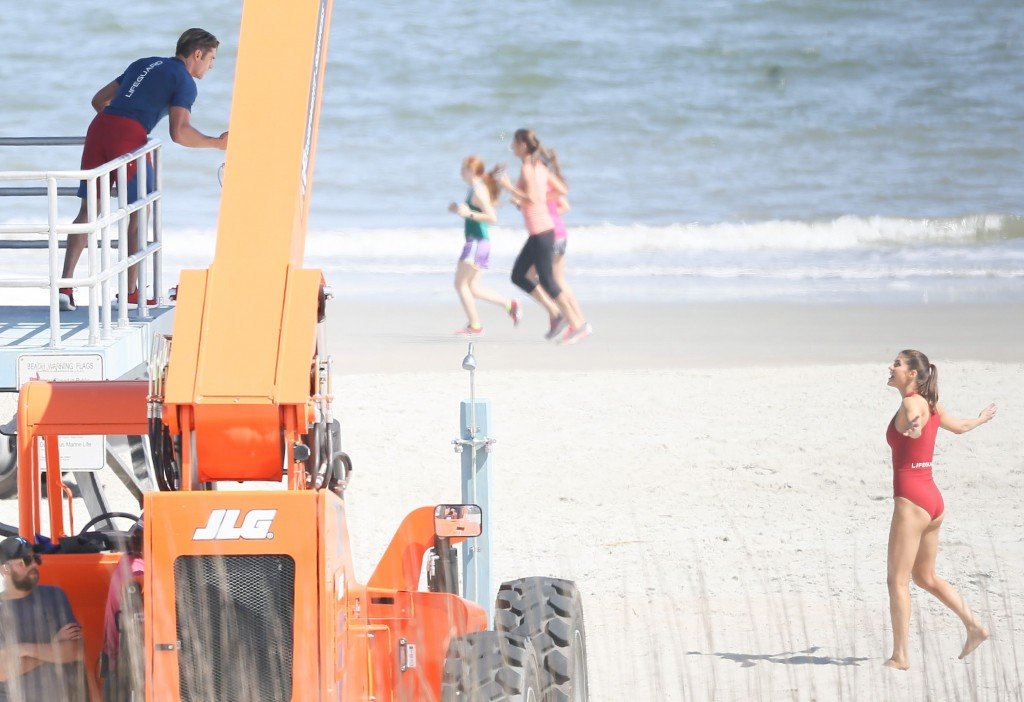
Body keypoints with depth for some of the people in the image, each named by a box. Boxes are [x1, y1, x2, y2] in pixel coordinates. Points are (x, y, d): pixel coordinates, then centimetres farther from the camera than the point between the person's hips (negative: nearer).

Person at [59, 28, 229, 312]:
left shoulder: (143, 64, 28)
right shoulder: (185, 83, 5)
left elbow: (99, 100, 29)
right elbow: (180, 133, -9)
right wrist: (217, 143, 4)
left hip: (99, 127, 6)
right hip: (129, 140, -6)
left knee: (89, 210, 7)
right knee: (140, 211, 9)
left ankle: (65, 284, -5)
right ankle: (130, 291, 9)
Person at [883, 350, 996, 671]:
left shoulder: (911, 403, -13)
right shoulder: (931, 406, 12)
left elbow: (915, 419, -39)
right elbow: (959, 426, 31)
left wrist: (913, 427, -64)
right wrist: (983, 418, 54)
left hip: (911, 500, -9)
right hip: (932, 499, 9)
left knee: (898, 581, -2)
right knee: (924, 576, 20)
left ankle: (900, 656, -1)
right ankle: (974, 627, 17)